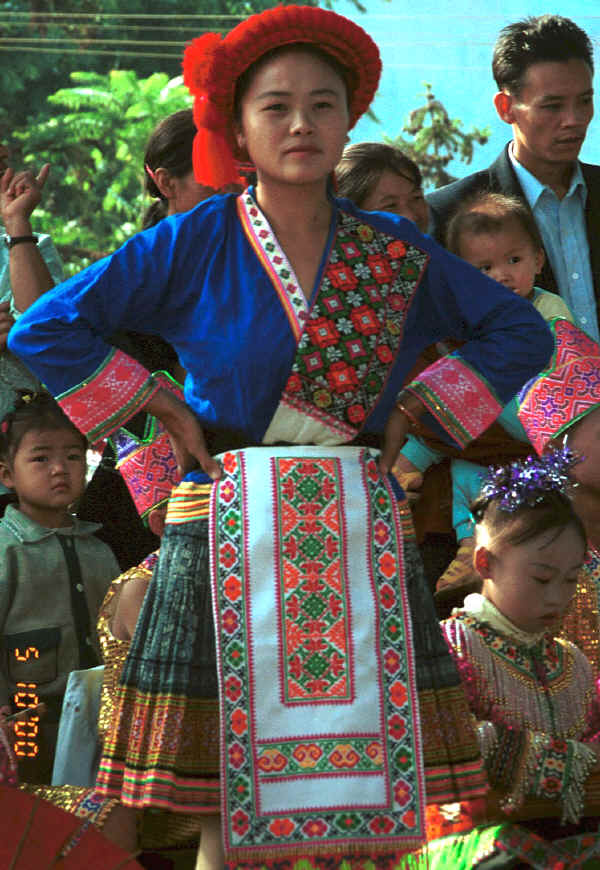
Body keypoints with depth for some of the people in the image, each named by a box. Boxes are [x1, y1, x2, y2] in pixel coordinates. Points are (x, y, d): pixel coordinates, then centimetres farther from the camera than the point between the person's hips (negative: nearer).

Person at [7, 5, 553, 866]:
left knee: (374, 797, -2)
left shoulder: (396, 253, 9)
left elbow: (521, 332, 17)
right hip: (225, 541, -2)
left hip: (362, 540, 2)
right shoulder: (194, 244, 2)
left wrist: (411, 409, 7)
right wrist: (165, 411, -2)